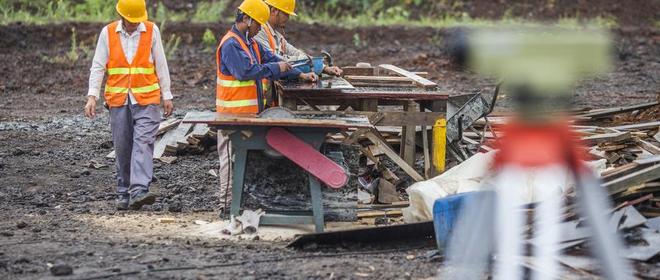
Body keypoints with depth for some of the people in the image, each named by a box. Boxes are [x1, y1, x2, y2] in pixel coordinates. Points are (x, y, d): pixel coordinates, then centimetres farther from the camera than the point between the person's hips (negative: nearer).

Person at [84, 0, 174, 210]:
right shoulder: (108, 33, 3)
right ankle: (124, 195, 14)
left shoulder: (152, 31, 2)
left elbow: (161, 65, 6)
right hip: (118, 100, 1)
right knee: (122, 148, 5)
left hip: (146, 100, -1)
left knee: (143, 142, -14)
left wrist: (167, 96, 5)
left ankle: (139, 191, -23)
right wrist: (92, 96, -7)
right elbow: (98, 67, 2)